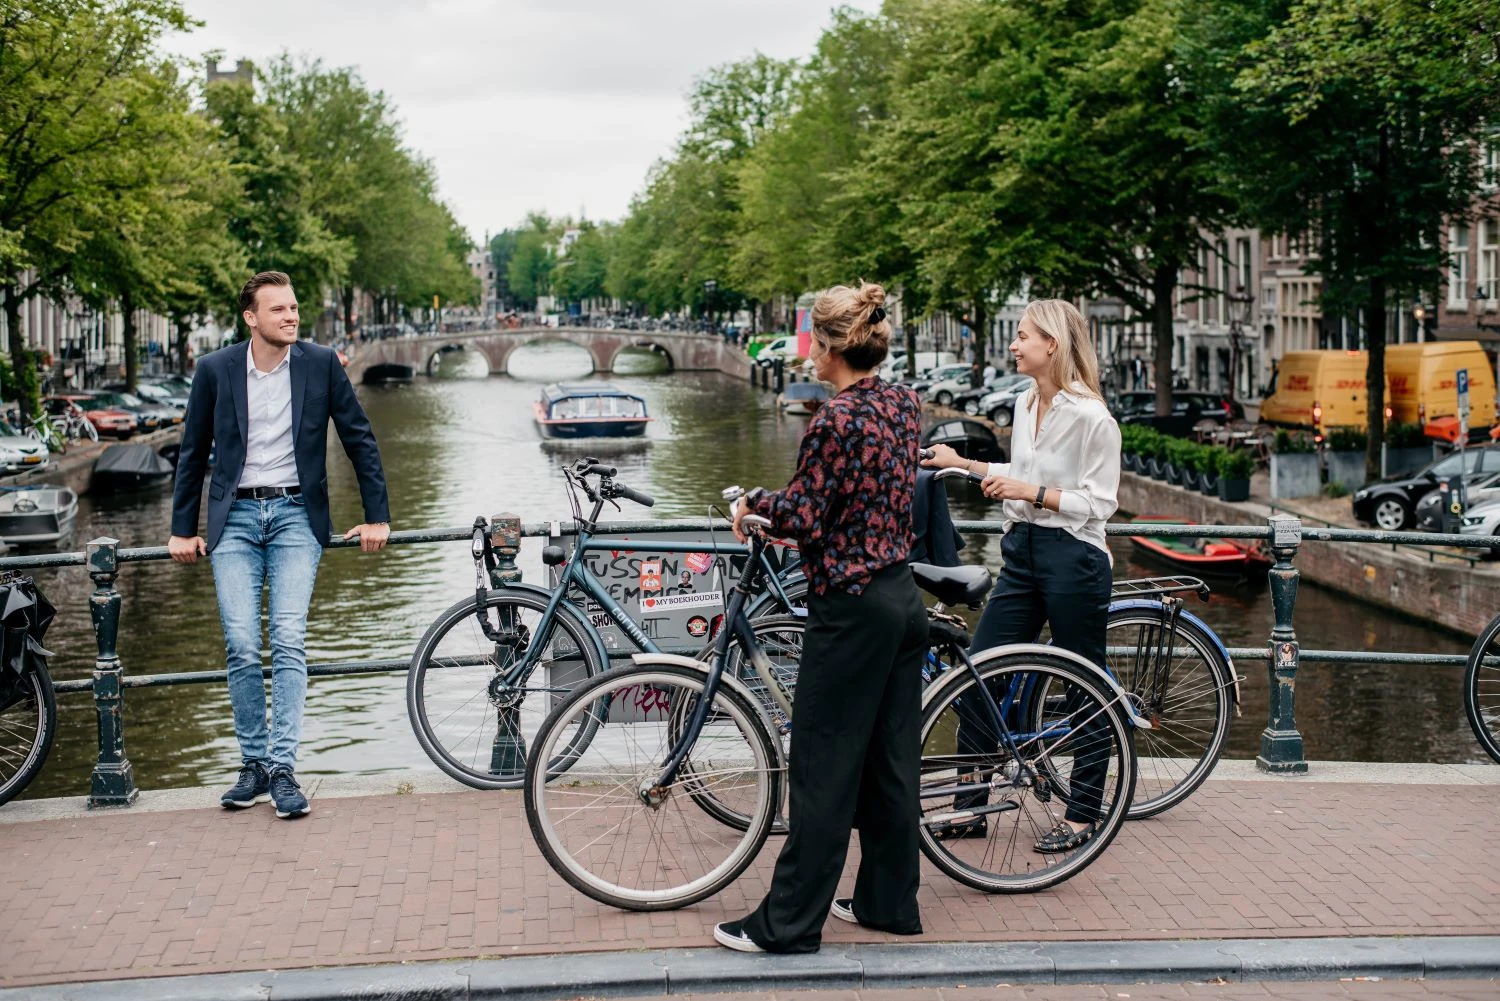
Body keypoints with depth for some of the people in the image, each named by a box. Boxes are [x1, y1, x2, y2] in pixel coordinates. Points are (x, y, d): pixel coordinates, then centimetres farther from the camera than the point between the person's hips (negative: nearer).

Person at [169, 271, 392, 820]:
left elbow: (359, 439, 8)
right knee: (242, 649, -5)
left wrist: (377, 516, 6)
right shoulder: (215, 370, 1)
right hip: (235, 518, 1)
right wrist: (183, 529, 12)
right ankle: (253, 763, 8)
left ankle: (282, 768, -8)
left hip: (296, 515, -1)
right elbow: (193, 451, 11)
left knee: (289, 644, -11)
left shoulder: (321, 364, 0)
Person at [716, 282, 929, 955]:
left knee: (824, 769, -2)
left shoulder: (836, 420, -19)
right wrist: (785, 515, 16)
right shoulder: (904, 403, 7)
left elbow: (805, 517, -17)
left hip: (851, 609, -9)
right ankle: (889, 901, 25)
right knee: (891, 758, 15)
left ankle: (789, 923, 5)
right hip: (902, 598, 9)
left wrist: (754, 503, 1)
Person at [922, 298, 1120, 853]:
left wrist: (1034, 492, -21)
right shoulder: (1028, 405, 10)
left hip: (1073, 558, -8)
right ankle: (969, 807, 14)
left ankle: (1082, 815, 16)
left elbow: (1099, 502, -15)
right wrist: (961, 463, 18)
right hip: (1023, 552, 8)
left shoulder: (1090, 416, -14)